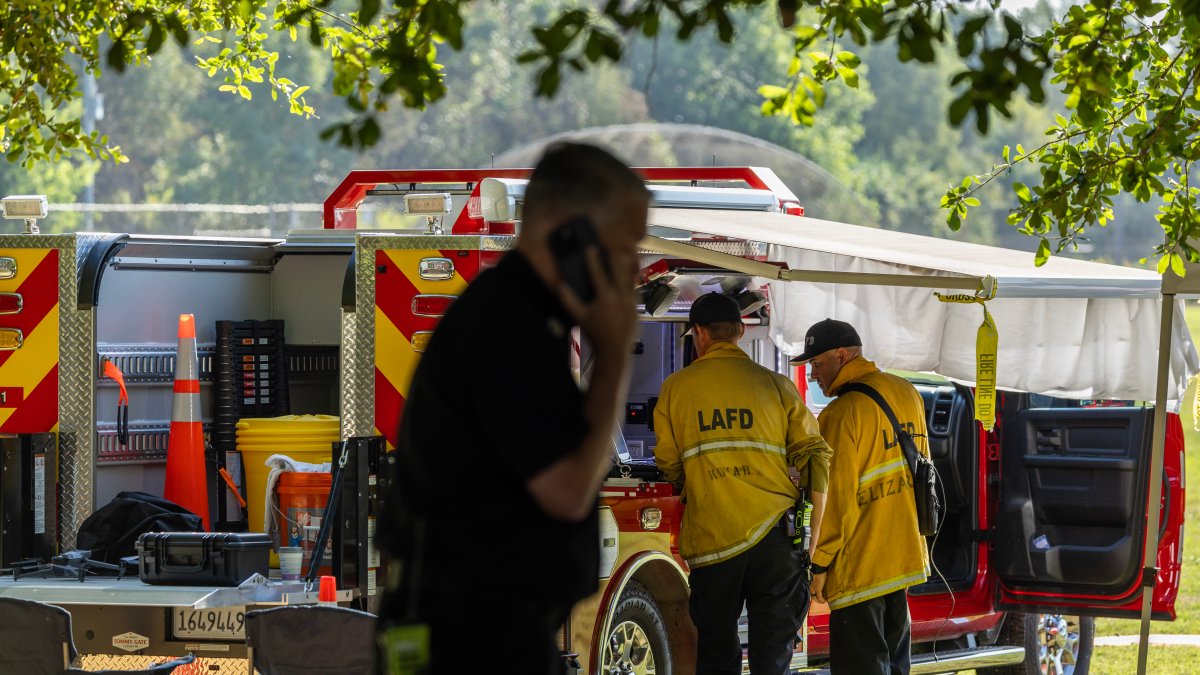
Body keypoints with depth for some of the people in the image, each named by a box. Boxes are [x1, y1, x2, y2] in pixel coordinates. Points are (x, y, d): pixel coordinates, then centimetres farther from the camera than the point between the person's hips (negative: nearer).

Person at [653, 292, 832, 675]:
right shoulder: (776, 386, 4)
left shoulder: (676, 388, 3)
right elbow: (815, 457, -1)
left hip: (710, 539, 0)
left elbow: (669, 468, 9)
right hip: (775, 537, 0)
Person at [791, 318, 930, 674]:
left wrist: (820, 563, -13)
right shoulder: (906, 393, 7)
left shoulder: (843, 413, -19)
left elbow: (837, 496, -20)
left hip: (859, 565, -8)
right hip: (904, 551, 8)